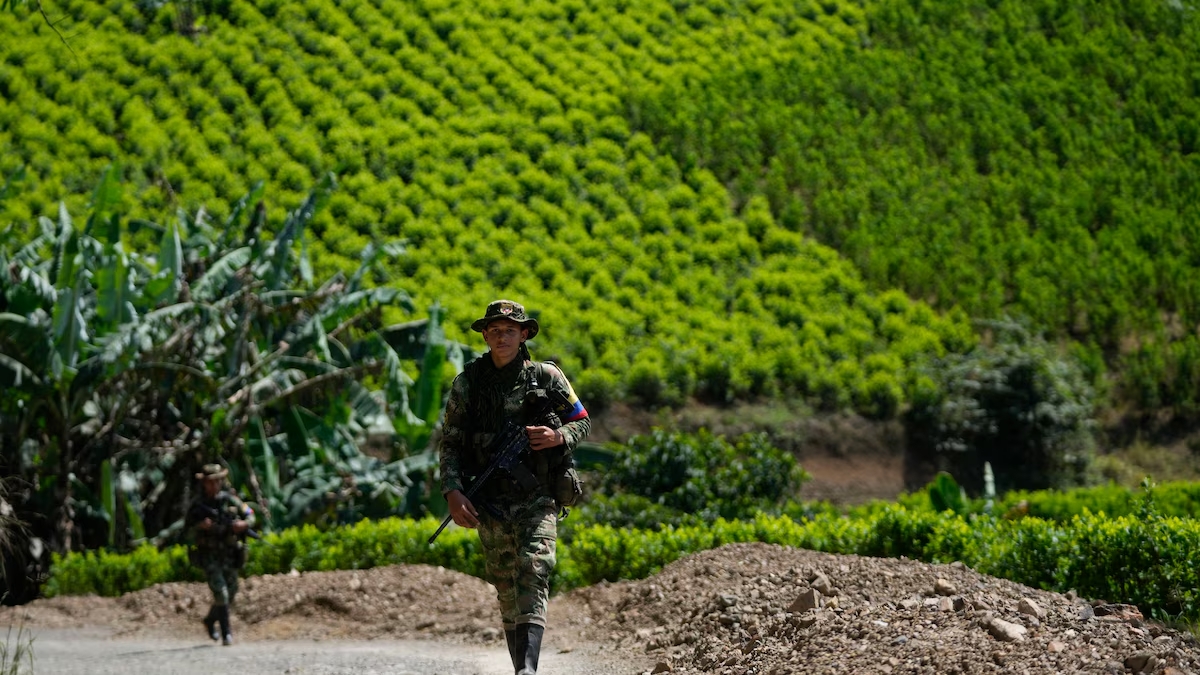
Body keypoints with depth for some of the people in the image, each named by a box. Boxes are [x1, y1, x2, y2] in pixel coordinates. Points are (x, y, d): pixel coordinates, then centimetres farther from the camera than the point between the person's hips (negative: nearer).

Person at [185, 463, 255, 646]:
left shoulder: (230, 499, 0)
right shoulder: (197, 504, -4)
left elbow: (250, 516, 6)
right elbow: (189, 530, 0)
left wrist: (243, 524, -15)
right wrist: (201, 526, -21)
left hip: (229, 555, 3)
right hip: (208, 556, -3)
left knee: (229, 594, 11)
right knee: (220, 592, -16)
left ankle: (210, 621, 37)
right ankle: (226, 633, -14)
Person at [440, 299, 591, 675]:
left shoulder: (547, 377, 3)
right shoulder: (468, 383, 5)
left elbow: (583, 422, 12)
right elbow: (450, 443, 5)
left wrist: (559, 438, -11)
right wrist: (453, 492, -8)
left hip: (537, 499, -2)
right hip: (491, 503, 2)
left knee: (532, 574, -19)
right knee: (506, 588, 7)